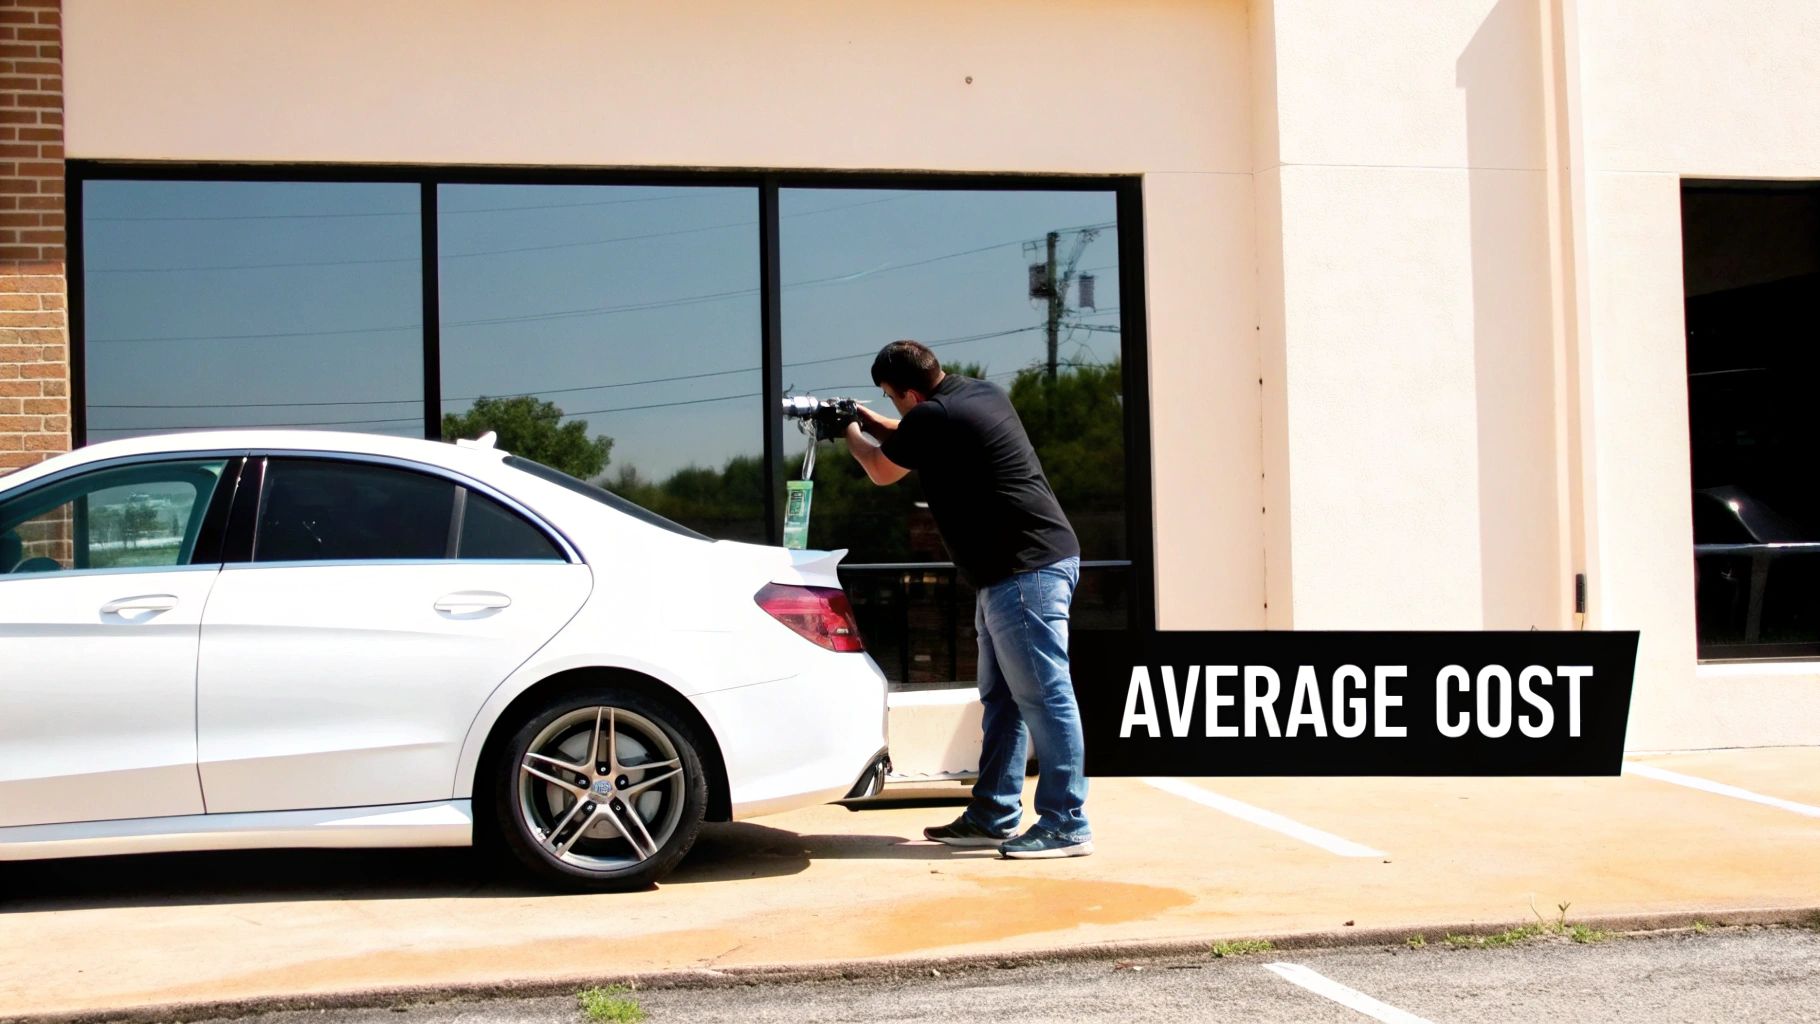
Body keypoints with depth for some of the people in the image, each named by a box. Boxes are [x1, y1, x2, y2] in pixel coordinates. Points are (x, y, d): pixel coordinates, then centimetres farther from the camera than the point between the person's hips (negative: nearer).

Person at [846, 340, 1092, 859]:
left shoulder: (931, 417, -13)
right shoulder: (984, 393, 14)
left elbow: (882, 471, 7)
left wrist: (851, 437, 24)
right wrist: (870, 421, 31)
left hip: (1026, 572, -11)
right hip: (1016, 569, 11)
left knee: (1044, 696, -9)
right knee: (1001, 698, 13)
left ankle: (1067, 826, -7)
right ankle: (992, 815, 19)